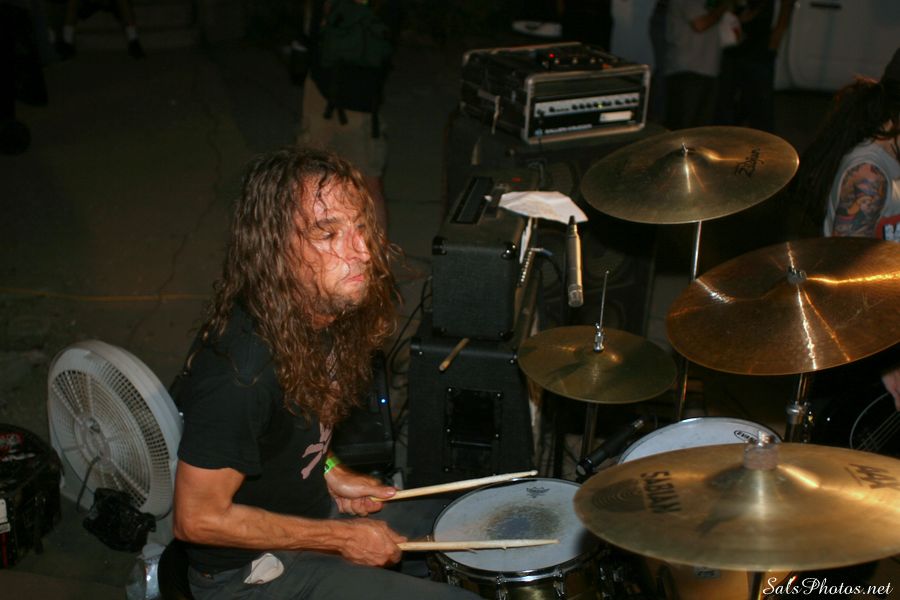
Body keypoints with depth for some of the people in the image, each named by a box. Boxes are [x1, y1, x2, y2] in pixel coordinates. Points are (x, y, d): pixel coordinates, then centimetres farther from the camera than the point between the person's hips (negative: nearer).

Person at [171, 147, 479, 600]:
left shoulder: (321, 310, -8)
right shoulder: (240, 370, -34)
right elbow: (197, 518, -26)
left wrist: (329, 472, -2)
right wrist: (341, 538, -20)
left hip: (309, 506, 8)